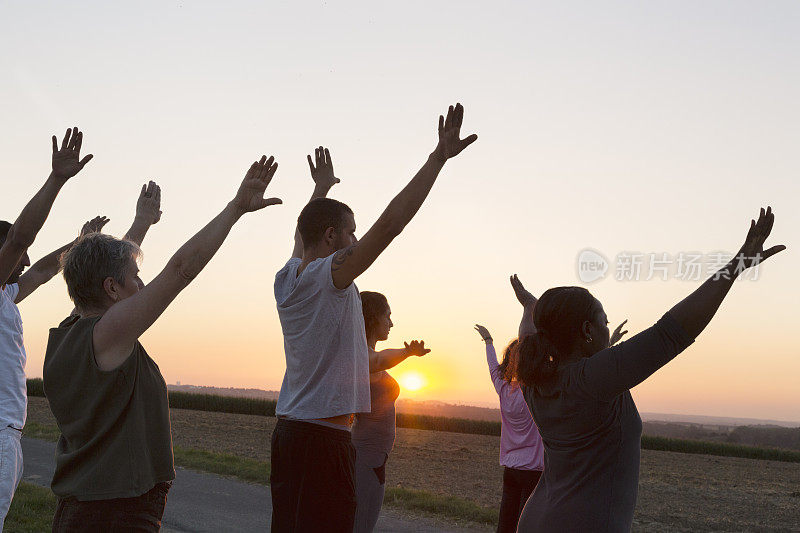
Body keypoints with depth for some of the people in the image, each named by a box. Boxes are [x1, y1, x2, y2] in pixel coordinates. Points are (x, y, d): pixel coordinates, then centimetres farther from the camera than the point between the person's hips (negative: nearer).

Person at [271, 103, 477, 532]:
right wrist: (439, 158, -16)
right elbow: (389, 223, -19)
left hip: (288, 431, 9)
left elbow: (304, 232, 33)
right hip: (324, 438, -9)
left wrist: (321, 188, 48)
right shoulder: (329, 275, -13)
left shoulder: (288, 277, 10)